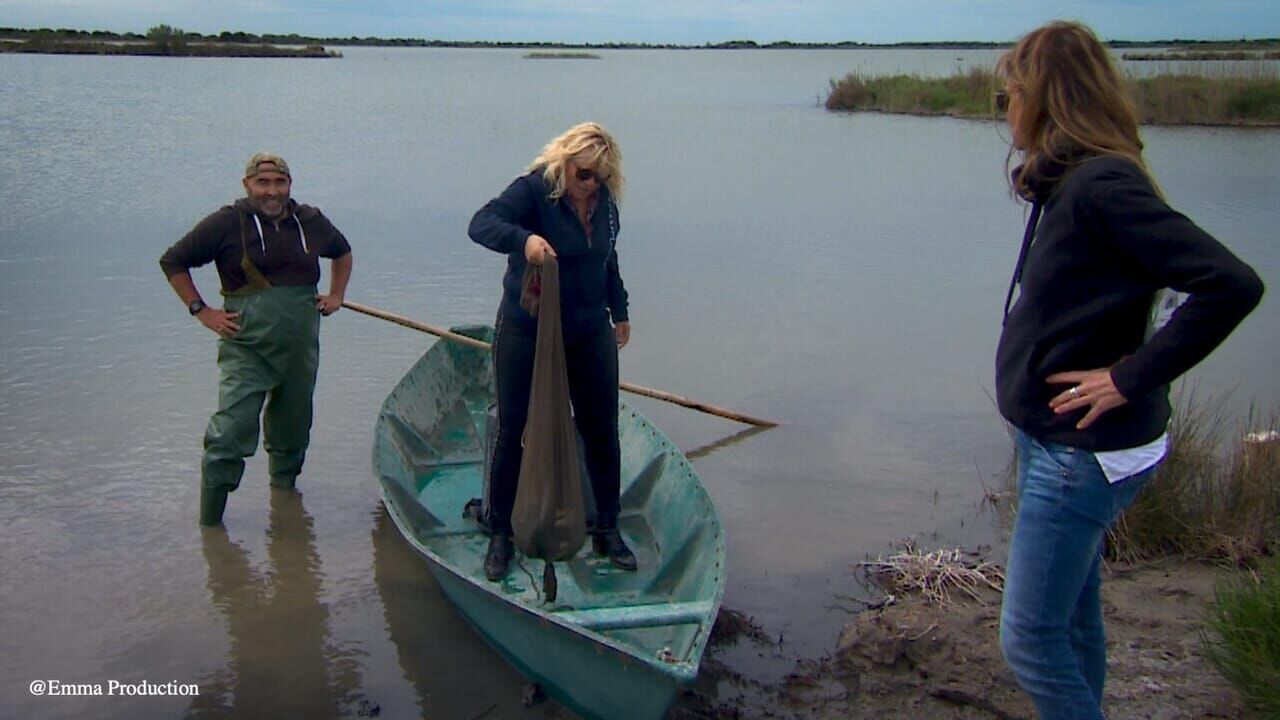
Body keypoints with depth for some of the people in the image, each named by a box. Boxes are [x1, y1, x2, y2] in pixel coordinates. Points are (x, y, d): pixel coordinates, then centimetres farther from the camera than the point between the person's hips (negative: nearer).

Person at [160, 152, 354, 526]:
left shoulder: (312, 222, 8)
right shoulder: (227, 223, -5)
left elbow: (343, 251, 29)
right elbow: (172, 261, 2)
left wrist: (336, 295, 17)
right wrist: (201, 310, -4)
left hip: (300, 347, 5)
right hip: (246, 347, -4)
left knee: (293, 428, 16)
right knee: (231, 432, -11)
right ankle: (209, 524, -2)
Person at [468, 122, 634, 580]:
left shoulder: (605, 202, 3)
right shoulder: (533, 190, -16)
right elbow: (482, 223, -32)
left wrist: (619, 311, 24)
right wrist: (523, 239, -51)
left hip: (590, 334, 5)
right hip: (527, 333, -5)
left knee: (602, 431, 7)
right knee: (513, 431, 3)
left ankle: (607, 530, 22)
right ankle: (499, 535, 17)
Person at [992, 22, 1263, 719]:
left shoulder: (1101, 186, -22)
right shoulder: (1070, 183, 7)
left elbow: (1231, 284, -28)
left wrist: (1132, 378, -22)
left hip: (1082, 454, -10)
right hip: (1059, 443, 10)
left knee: (1029, 638, -2)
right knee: (1073, 617, 21)